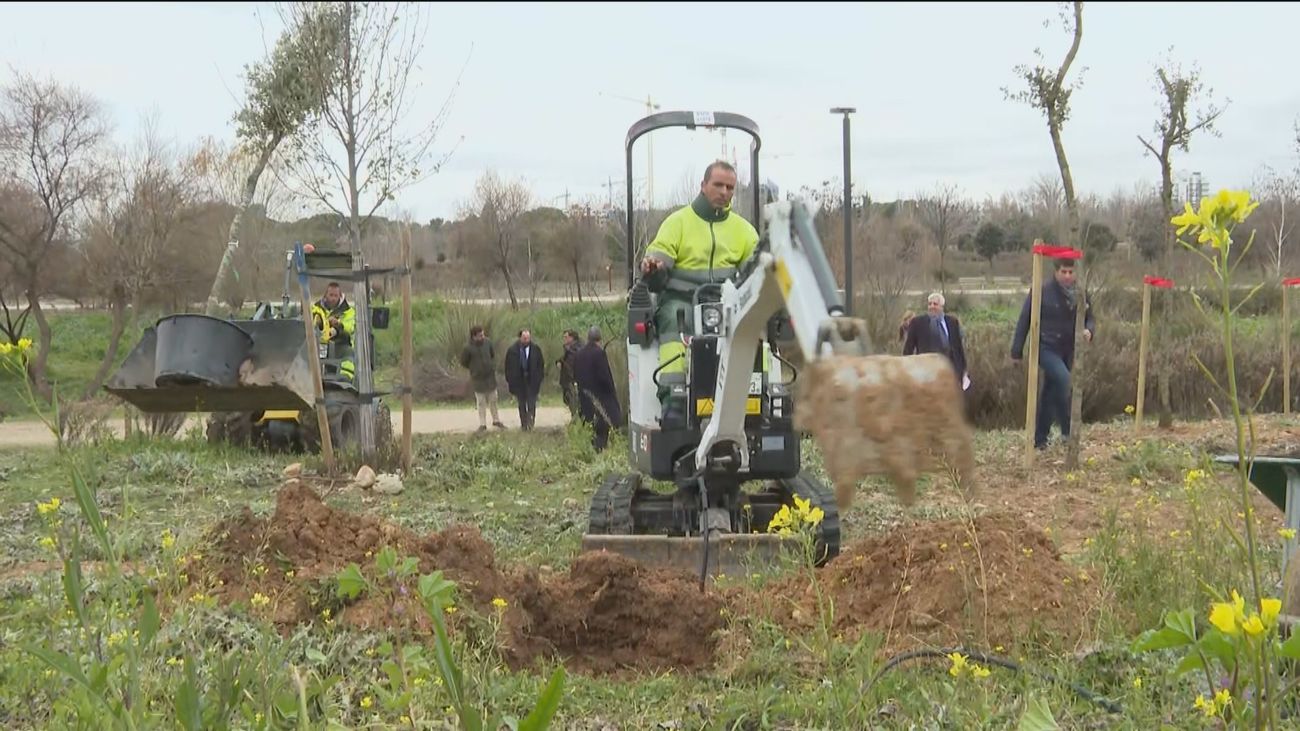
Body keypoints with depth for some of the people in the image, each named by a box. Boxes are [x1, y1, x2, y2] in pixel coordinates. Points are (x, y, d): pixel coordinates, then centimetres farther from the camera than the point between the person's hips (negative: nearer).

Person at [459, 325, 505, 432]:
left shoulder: (487, 342, -7)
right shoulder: (468, 348, -18)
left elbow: (493, 354, 13)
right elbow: (463, 363, -3)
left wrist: (493, 366, 5)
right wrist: (474, 369, 1)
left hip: (490, 376, 3)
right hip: (478, 379, -3)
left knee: (493, 400, 14)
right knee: (481, 402, 6)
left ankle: (496, 420, 29)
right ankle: (482, 424, 16)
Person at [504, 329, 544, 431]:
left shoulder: (536, 349, -2)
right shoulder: (512, 350, -3)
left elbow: (541, 364, 5)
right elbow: (508, 366, 3)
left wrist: (540, 378, 0)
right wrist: (509, 380, 1)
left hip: (532, 380, -1)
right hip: (518, 380, 1)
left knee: (531, 404, -5)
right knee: (522, 405, 11)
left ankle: (530, 425, 3)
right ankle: (524, 425, 20)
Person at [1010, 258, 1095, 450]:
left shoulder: (1080, 295, 4)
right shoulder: (1042, 293, -9)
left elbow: (1090, 320, 12)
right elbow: (1024, 321, -5)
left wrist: (1089, 331, -14)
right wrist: (1016, 352, -5)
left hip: (1068, 352, 5)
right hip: (1046, 348, -5)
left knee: (1051, 393, 11)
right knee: (1063, 379, -28)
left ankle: (1040, 439, 21)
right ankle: (1068, 430, -20)